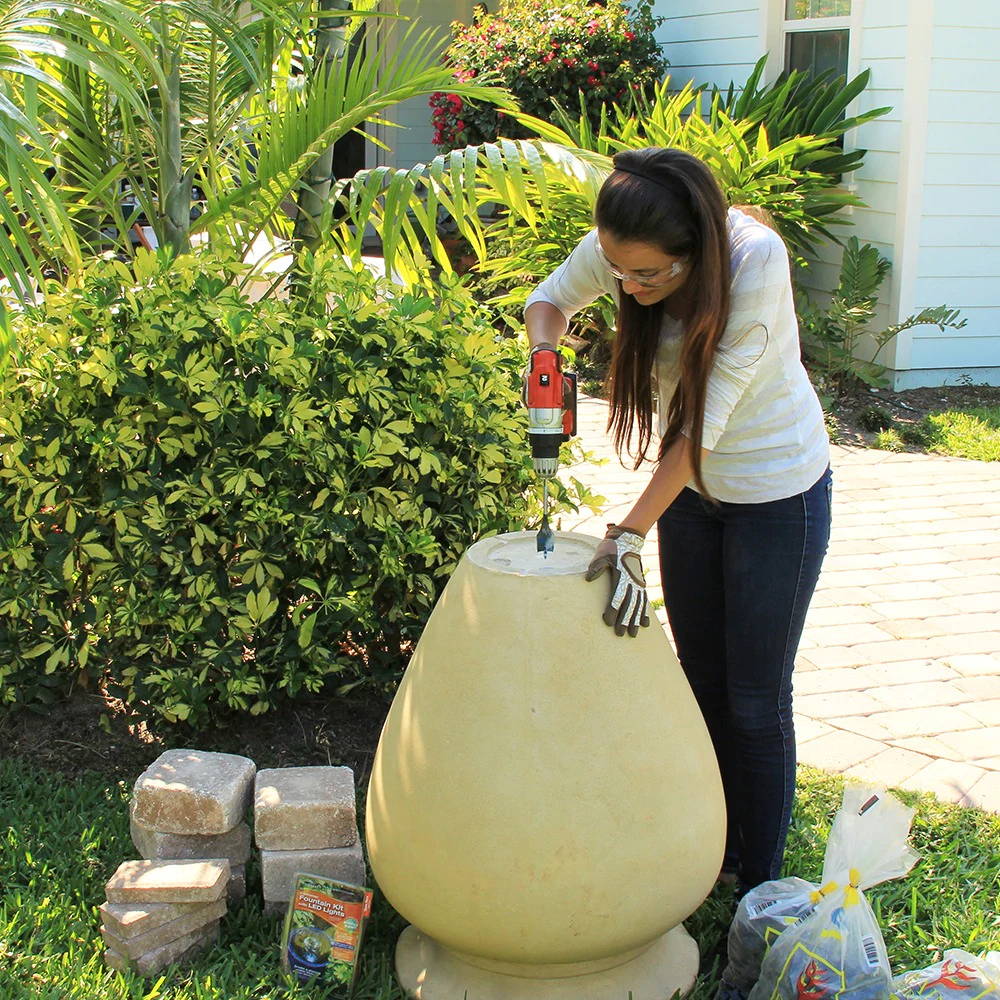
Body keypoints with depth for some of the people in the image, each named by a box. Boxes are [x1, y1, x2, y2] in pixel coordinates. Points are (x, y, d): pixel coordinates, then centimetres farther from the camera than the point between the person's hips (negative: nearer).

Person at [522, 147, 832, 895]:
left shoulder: (756, 261, -32)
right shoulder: (616, 250, -18)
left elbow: (706, 420, -31)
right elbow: (550, 298, 3)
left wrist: (630, 536, -33)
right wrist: (544, 353, -21)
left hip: (777, 489, -5)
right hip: (689, 482, 5)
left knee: (756, 700, 3)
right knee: (701, 679, 15)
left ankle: (761, 889, 20)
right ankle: (713, 853, 33)